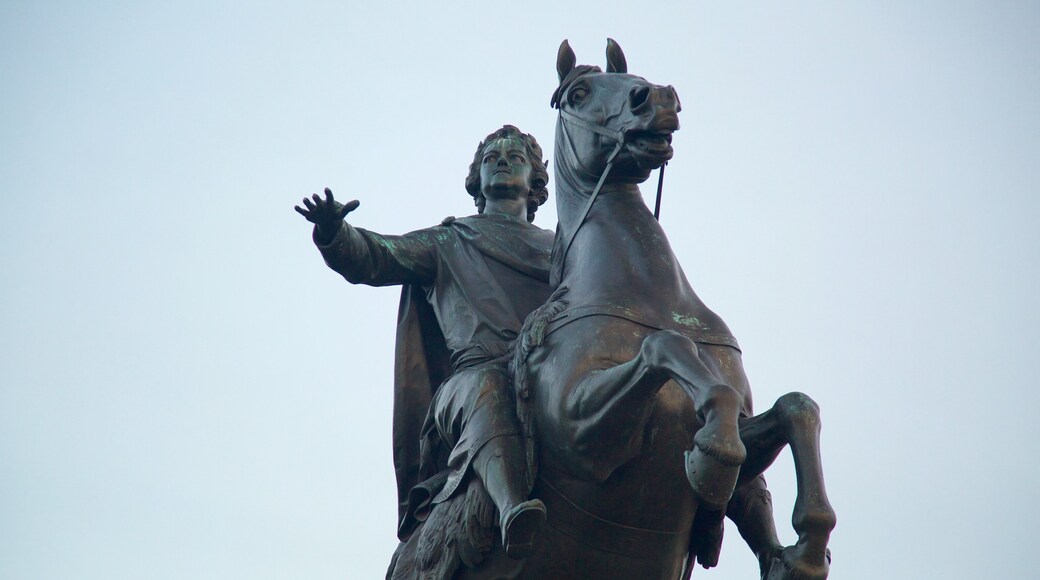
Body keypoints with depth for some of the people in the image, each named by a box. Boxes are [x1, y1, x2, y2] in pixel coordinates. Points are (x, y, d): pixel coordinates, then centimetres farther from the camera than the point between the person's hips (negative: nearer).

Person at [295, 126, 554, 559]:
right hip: (476, 371, -2)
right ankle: (513, 510, -64)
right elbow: (371, 260, 15)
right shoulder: (449, 243, 31)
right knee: (488, 394, -40)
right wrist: (333, 232, -5)